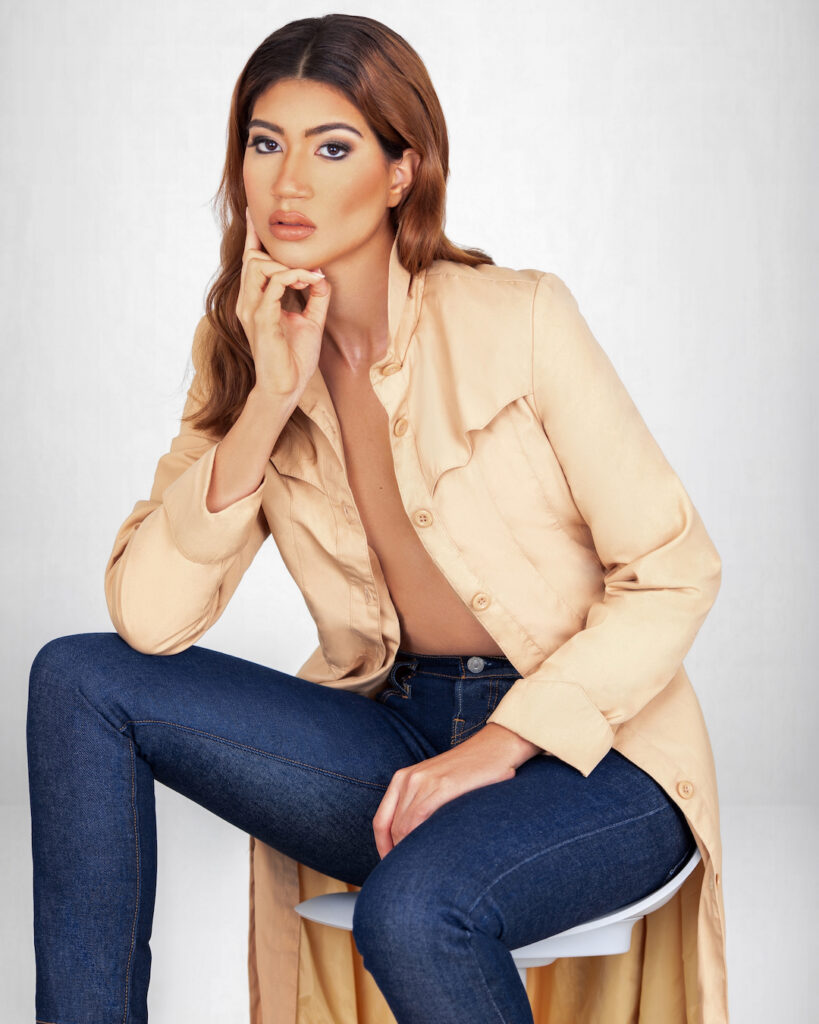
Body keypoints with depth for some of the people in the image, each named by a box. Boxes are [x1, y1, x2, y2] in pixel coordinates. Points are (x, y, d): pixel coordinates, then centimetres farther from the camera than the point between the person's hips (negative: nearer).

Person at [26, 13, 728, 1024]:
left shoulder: (519, 319, -12)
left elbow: (675, 572, -10)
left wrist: (501, 745, -17)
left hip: (592, 750, -4)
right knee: (81, 679, -12)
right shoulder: (241, 353, 2)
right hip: (396, 733, 5)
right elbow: (148, 618, -10)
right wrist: (270, 399, -19)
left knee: (412, 907, -35)